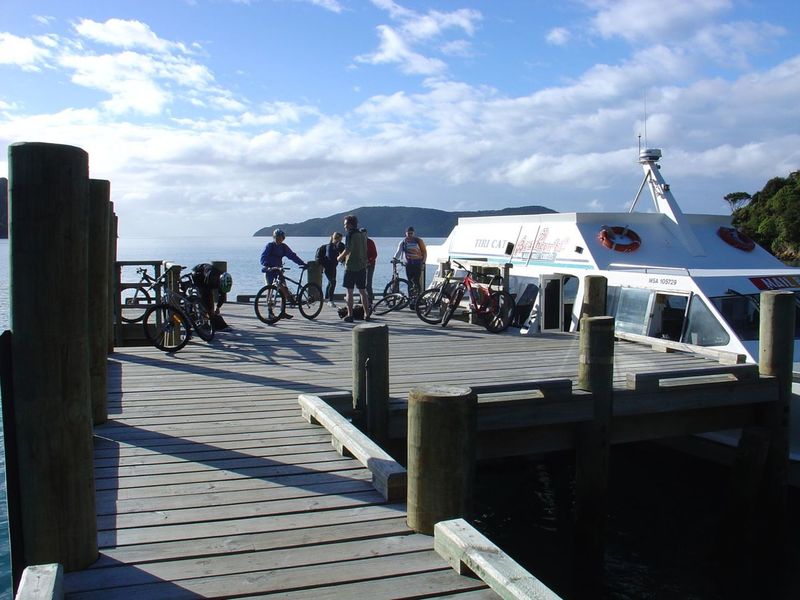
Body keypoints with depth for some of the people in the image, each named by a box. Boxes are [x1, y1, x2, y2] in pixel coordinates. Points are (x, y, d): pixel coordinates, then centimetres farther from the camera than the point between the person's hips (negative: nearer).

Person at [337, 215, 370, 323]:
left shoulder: (349, 234, -10)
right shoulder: (363, 234, 11)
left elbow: (348, 249, -19)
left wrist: (340, 257, -1)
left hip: (351, 266, -6)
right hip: (362, 266, 7)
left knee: (349, 291, 0)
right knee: (363, 291, 12)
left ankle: (350, 315, -1)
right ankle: (366, 314, 13)